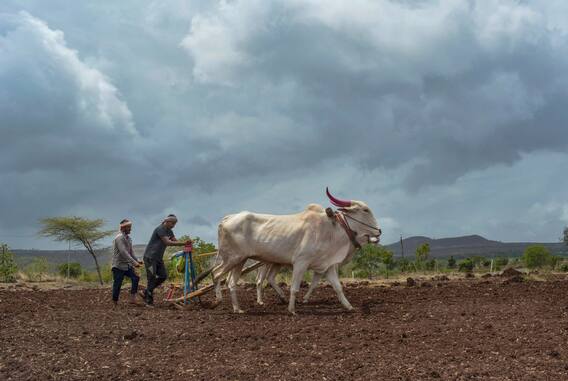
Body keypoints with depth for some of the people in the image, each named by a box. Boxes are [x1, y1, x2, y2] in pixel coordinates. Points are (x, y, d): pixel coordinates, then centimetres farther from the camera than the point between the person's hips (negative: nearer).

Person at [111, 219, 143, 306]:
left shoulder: (128, 238, 13)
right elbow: (124, 252, -25)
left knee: (135, 278, -7)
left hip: (127, 265, 8)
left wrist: (137, 260, -1)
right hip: (118, 266, -8)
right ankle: (115, 302, 10)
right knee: (117, 284, -3)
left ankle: (132, 298, -4)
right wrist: (134, 263, -27)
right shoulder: (119, 237, -16)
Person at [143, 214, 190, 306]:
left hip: (158, 258, 9)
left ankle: (147, 292, 19)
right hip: (150, 257, -9)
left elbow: (175, 241, 3)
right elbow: (167, 242, -26)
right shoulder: (160, 229, -18)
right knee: (152, 278, -6)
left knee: (163, 276, 4)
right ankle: (149, 301, 1)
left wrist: (185, 244, -17)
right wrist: (184, 243, -31)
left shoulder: (169, 231, 11)